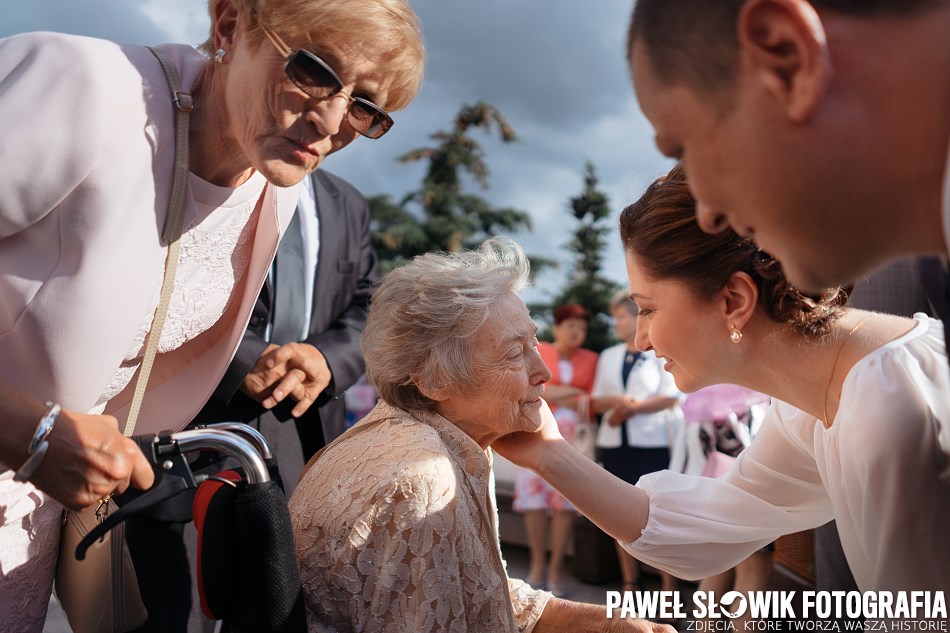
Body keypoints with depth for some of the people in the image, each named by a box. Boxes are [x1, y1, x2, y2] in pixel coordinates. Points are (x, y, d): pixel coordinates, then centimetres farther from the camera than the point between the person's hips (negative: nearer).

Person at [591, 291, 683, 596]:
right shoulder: (609, 356, 17)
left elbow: (672, 397, -8)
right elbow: (597, 400, 13)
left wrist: (631, 408, -10)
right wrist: (615, 401, -9)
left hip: (652, 443, -5)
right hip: (615, 442, 5)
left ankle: (669, 587, -1)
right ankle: (630, 583, 15)